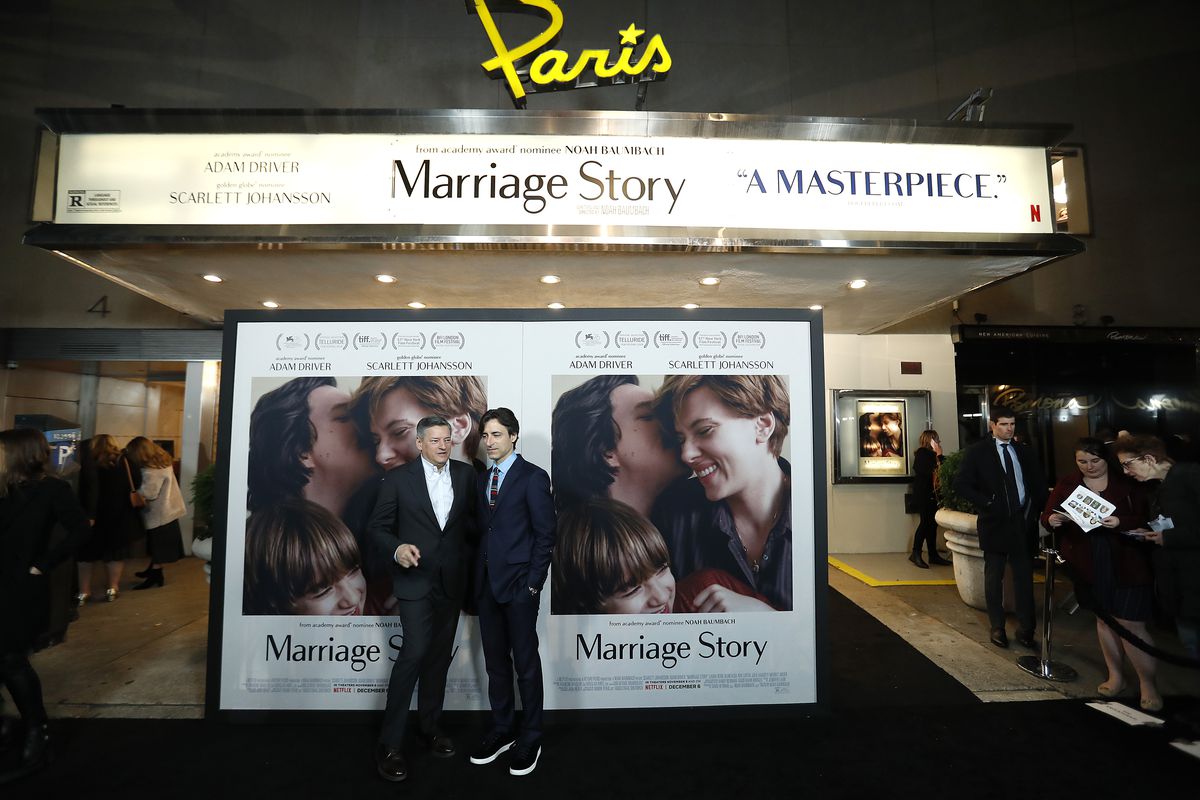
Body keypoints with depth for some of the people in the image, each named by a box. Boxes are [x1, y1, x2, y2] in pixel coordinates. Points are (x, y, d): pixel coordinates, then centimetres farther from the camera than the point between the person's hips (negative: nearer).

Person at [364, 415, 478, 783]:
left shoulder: (466, 475, 1)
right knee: (415, 650, -11)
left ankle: (430, 727, 33)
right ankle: (389, 743, 7)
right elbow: (377, 529, -5)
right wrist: (396, 549, -23)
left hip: (451, 581, 4)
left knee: (440, 655, 14)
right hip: (415, 578, -3)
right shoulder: (398, 478, -6)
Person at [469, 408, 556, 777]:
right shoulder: (482, 479, 11)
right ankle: (502, 730, 33)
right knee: (495, 661, 16)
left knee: (526, 663, 7)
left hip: (519, 584, -6)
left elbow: (545, 534, -10)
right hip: (487, 583, 6)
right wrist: (479, 575, 6)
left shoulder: (533, 477, -8)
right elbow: (482, 530, 12)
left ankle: (530, 738, 24)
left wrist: (533, 582, -12)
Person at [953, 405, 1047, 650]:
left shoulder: (1024, 452, 9)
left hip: (1023, 522, 4)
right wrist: (986, 504, -13)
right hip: (995, 522, -3)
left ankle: (1026, 630, 18)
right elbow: (961, 484, -8)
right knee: (994, 578, 8)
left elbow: (1040, 484, 16)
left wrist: (1035, 509, 3)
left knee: (1024, 578, 7)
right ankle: (997, 628, 20)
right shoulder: (977, 451, -5)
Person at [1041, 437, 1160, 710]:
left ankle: (1148, 684, 16)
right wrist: (1052, 520, -20)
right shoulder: (1066, 484, 4)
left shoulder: (1127, 483, -2)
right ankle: (1115, 675, 30)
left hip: (1126, 563, -3)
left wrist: (1121, 522, -26)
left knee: (1130, 624, -3)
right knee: (1104, 619, 15)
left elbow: (1145, 518, -7)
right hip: (1088, 564, 3)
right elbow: (1046, 516, 2)